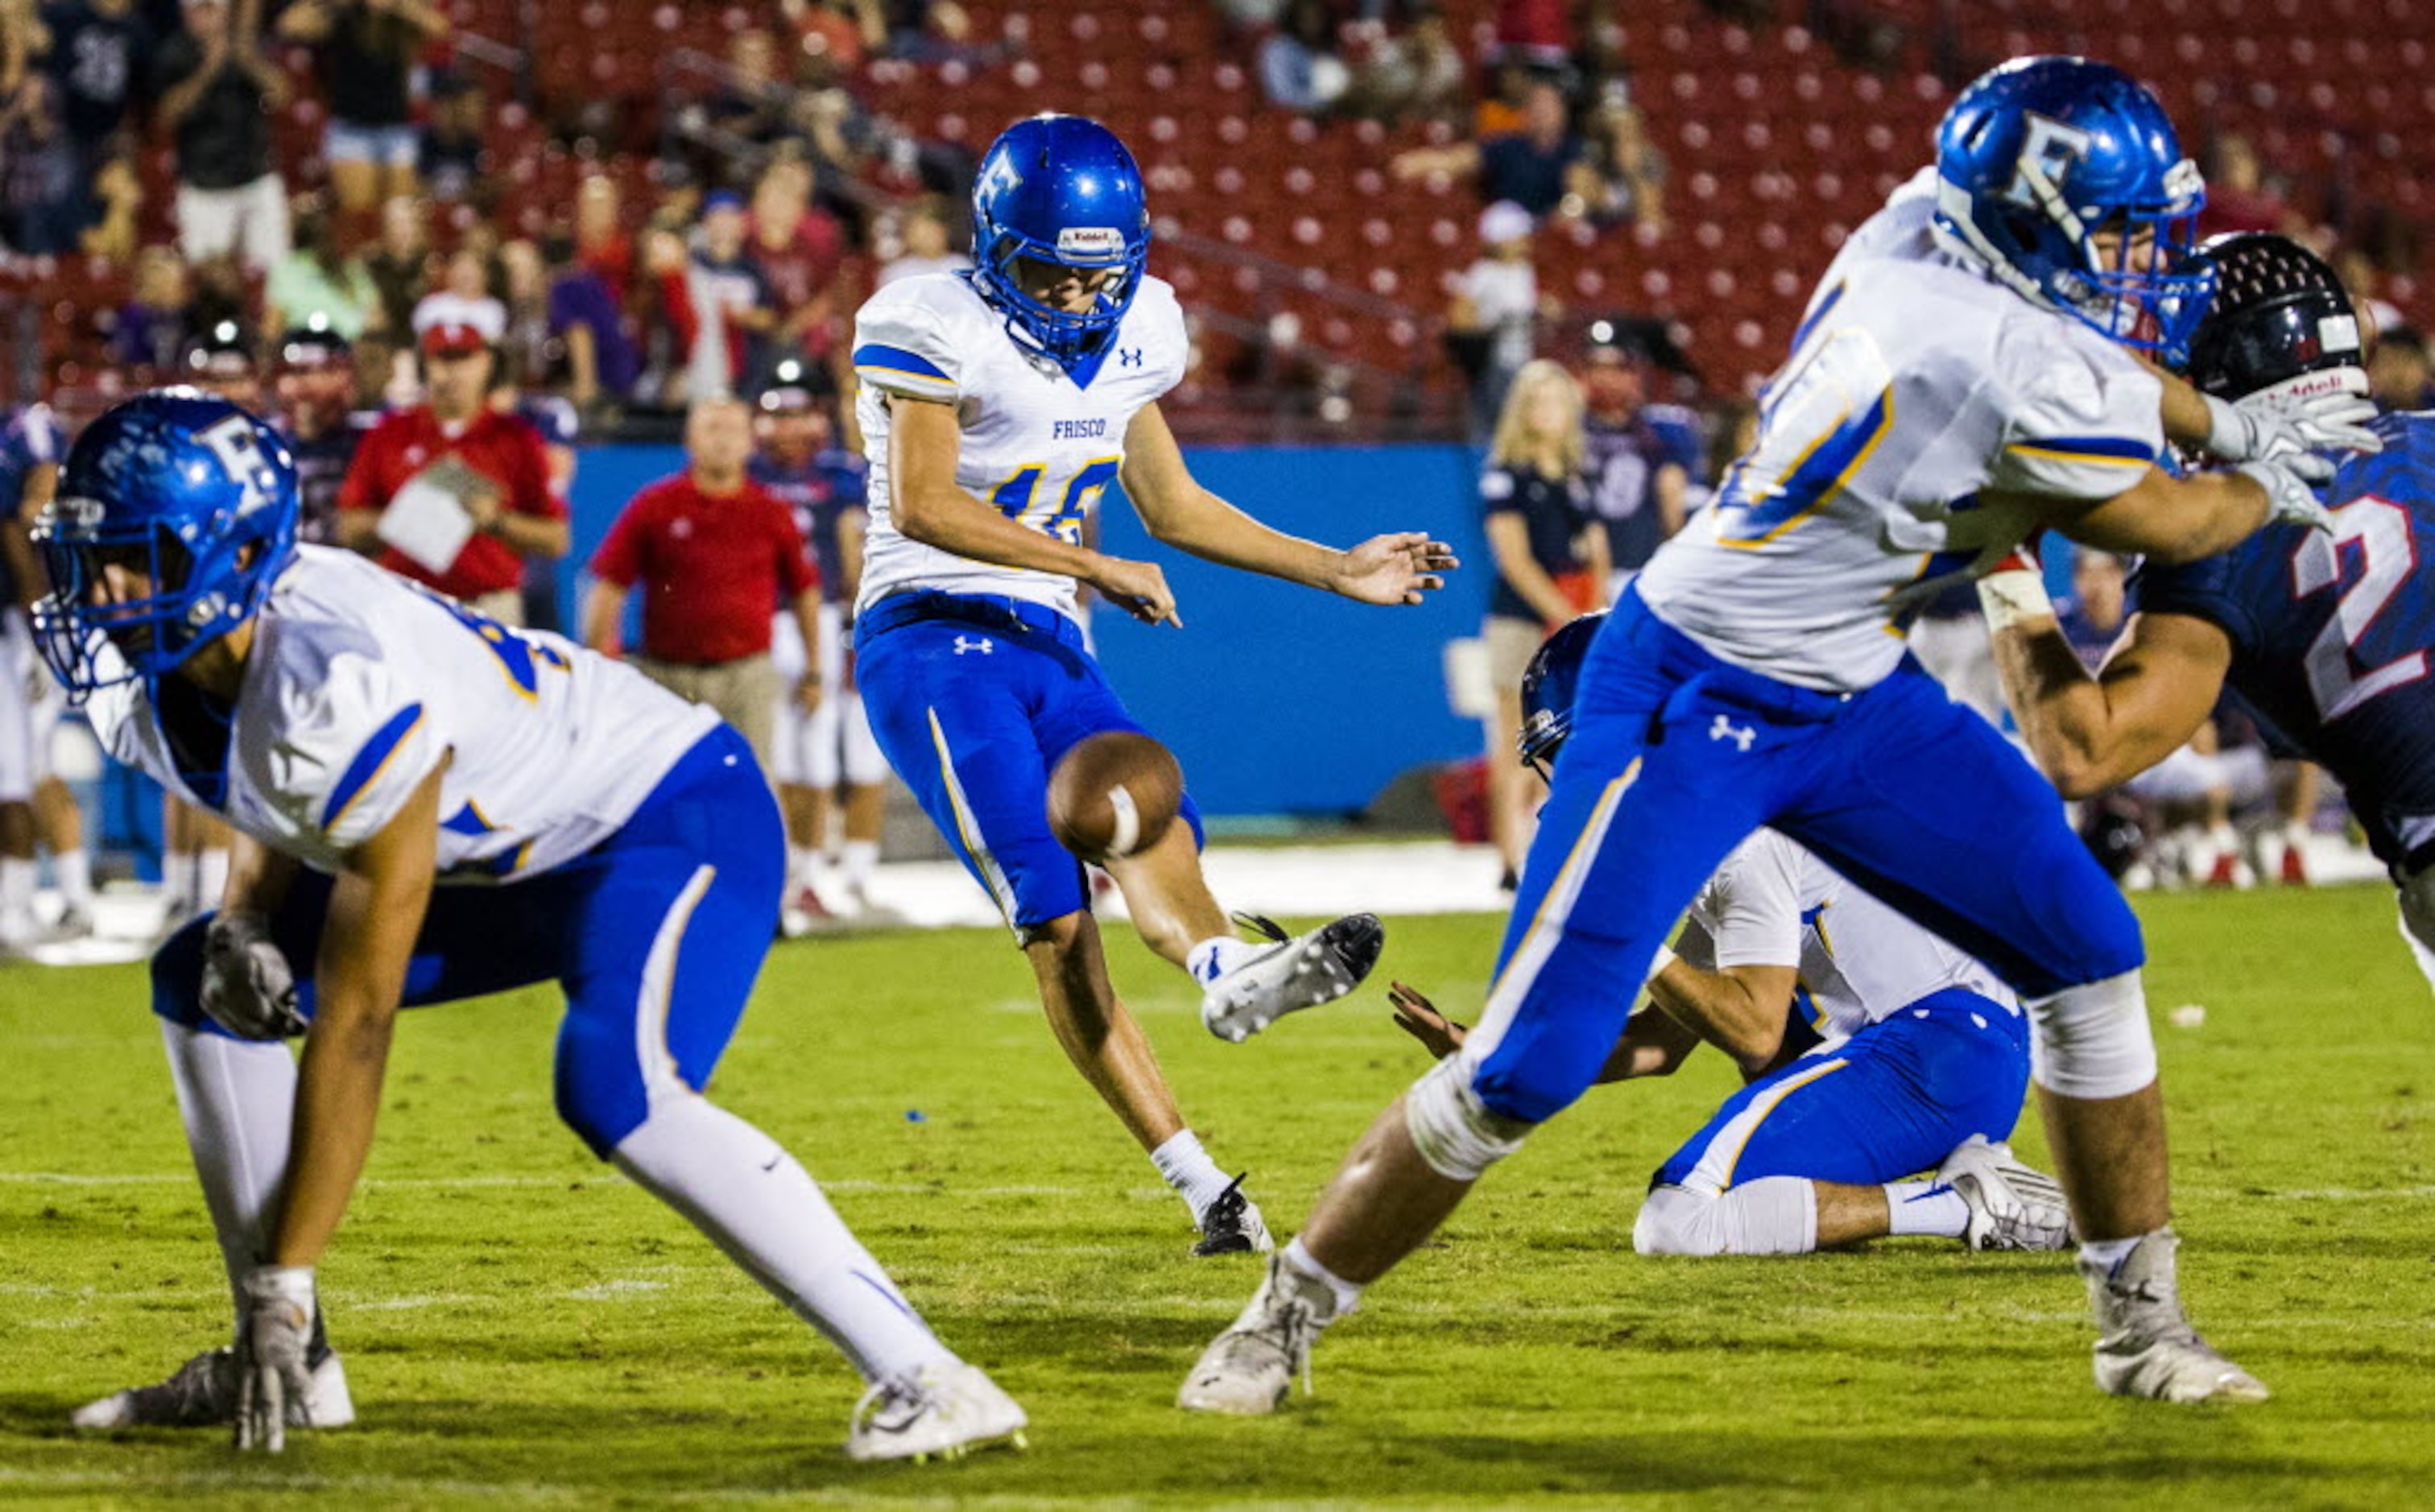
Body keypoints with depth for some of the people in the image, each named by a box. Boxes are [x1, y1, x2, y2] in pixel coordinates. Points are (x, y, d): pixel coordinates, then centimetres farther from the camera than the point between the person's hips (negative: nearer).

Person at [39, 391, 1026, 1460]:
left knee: (613, 1094, -35)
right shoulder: (143, 676, -9)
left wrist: (282, 1283, -29)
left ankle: (921, 1380, -34)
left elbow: (355, 1021, -32)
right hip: (510, 853, 10)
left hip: (674, 819, -10)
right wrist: (246, 922, -9)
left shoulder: (344, 688, -35)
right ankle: (281, 1367, 12)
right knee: (202, 989, 8)